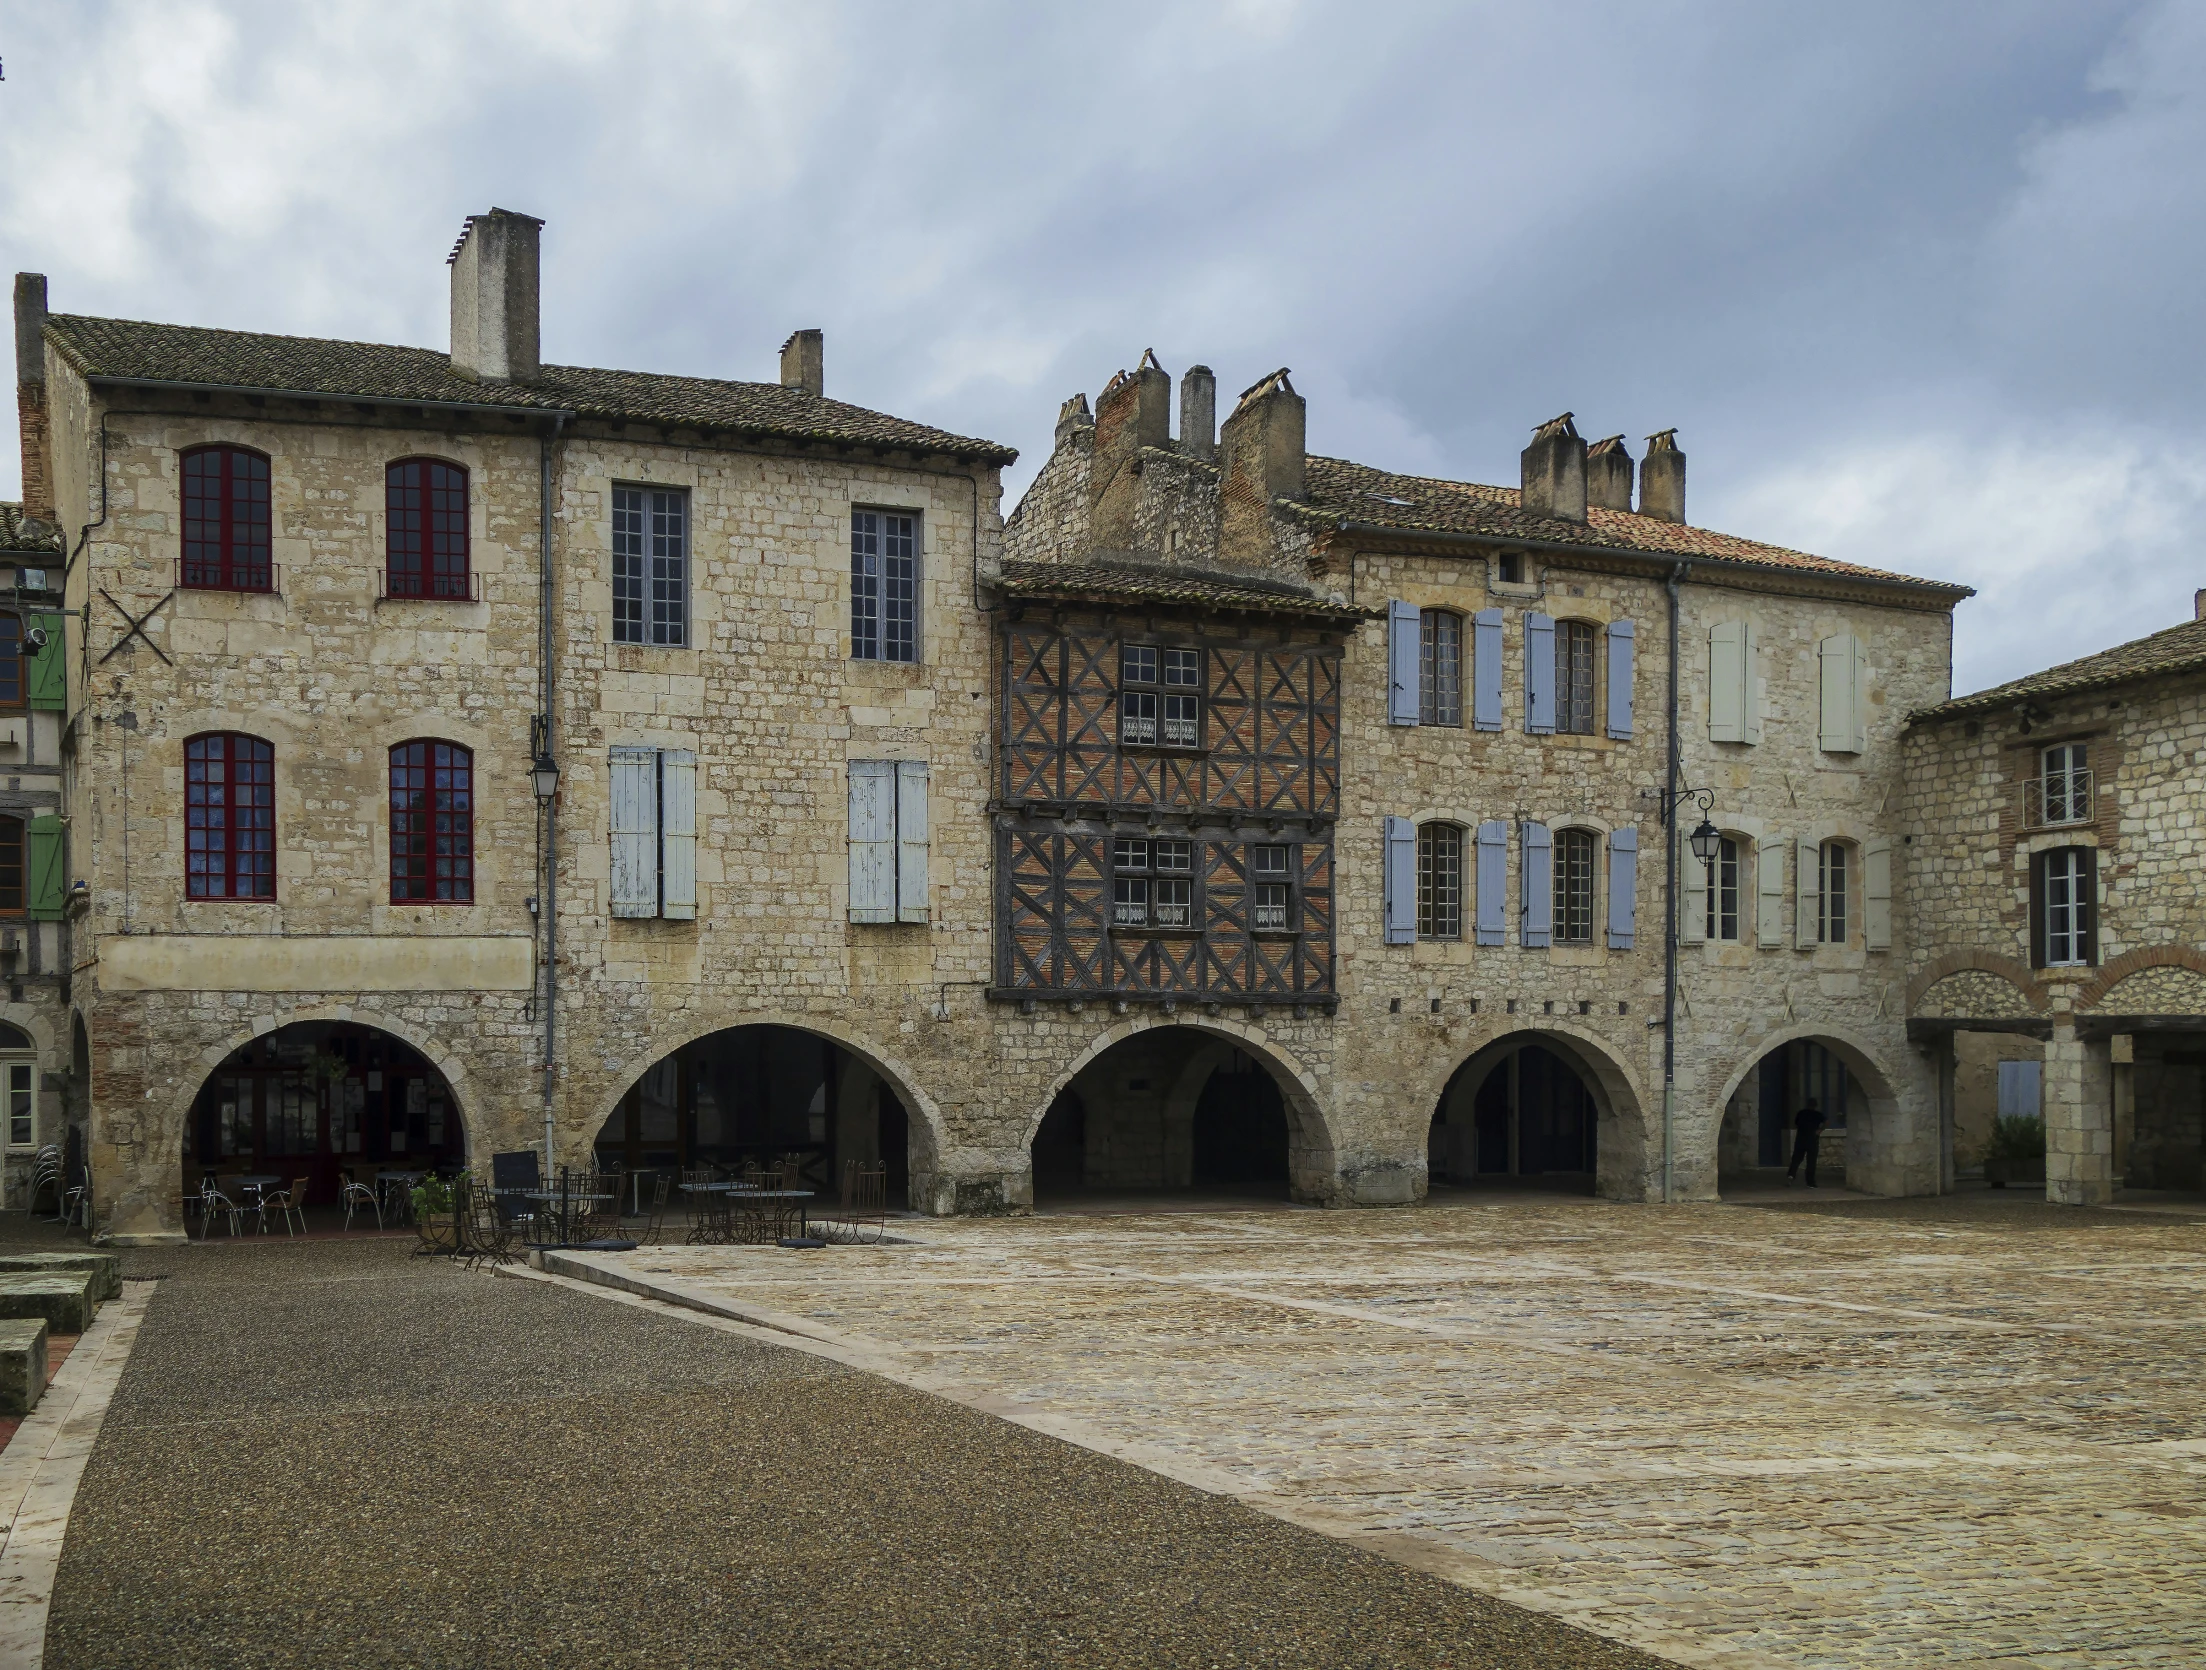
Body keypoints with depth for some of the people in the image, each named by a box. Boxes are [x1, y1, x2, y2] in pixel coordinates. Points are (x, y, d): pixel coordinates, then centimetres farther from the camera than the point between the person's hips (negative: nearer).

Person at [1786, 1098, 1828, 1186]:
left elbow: (1795, 1125, 14)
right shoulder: (1817, 1114, -2)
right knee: (1811, 1162, 2)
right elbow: (1827, 1122, -16)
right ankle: (1810, 1182, 2)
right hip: (1813, 1140, -2)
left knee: (1796, 1158, 8)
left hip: (1800, 1139, 2)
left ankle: (1790, 1174, -15)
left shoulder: (1801, 1113, 6)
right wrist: (1820, 1130, -9)